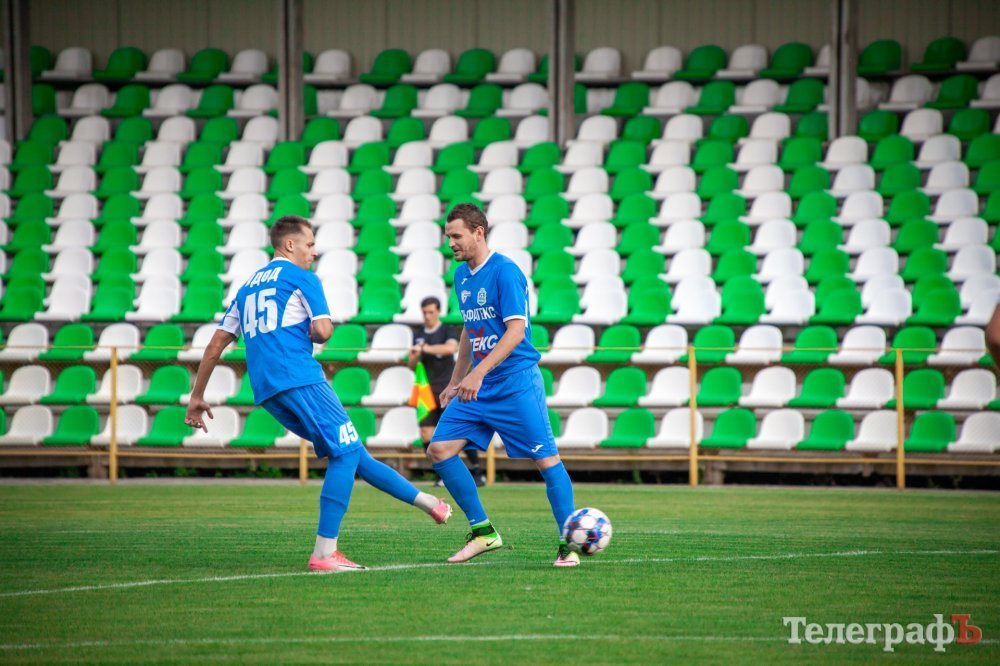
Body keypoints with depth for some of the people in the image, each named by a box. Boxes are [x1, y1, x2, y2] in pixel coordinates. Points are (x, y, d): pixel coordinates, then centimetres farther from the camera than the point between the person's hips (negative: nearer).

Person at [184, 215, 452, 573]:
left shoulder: (247, 287, 25)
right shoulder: (301, 278, 3)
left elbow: (215, 346, 23)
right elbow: (322, 331, -9)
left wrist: (197, 397, 26)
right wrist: (314, 330, 14)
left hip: (266, 392, 8)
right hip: (299, 379, -8)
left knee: (349, 452, 11)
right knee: (347, 453, -6)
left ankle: (426, 501, 17)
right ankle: (324, 553, -14)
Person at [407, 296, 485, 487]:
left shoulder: (446, 331, 0)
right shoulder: (419, 337, 14)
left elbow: (451, 347, -22)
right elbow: (412, 366, 14)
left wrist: (426, 348, -27)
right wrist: (415, 357, -9)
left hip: (447, 389, -5)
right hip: (428, 390, 5)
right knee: (426, 433, -5)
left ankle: (477, 471, -5)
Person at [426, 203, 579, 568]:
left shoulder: (505, 272, -14)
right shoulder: (462, 276, 11)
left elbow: (516, 331, -21)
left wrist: (478, 374, -27)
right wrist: (455, 381, 22)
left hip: (516, 384, -8)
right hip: (476, 387, 8)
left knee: (546, 459, -8)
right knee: (439, 450, -2)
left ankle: (568, 546, 0)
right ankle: (483, 532, 7)